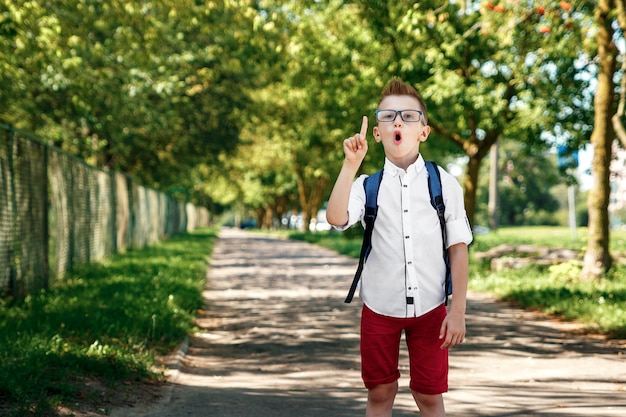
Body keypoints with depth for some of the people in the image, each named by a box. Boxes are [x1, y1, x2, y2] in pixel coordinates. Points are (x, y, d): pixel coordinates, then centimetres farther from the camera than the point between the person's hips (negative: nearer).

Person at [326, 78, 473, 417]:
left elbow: (458, 249, -2)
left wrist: (458, 311, -6)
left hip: (430, 308, -1)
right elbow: (336, 218, -20)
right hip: (379, 307, 1)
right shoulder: (367, 185, -1)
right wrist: (350, 165, -23)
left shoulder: (444, 183, -2)